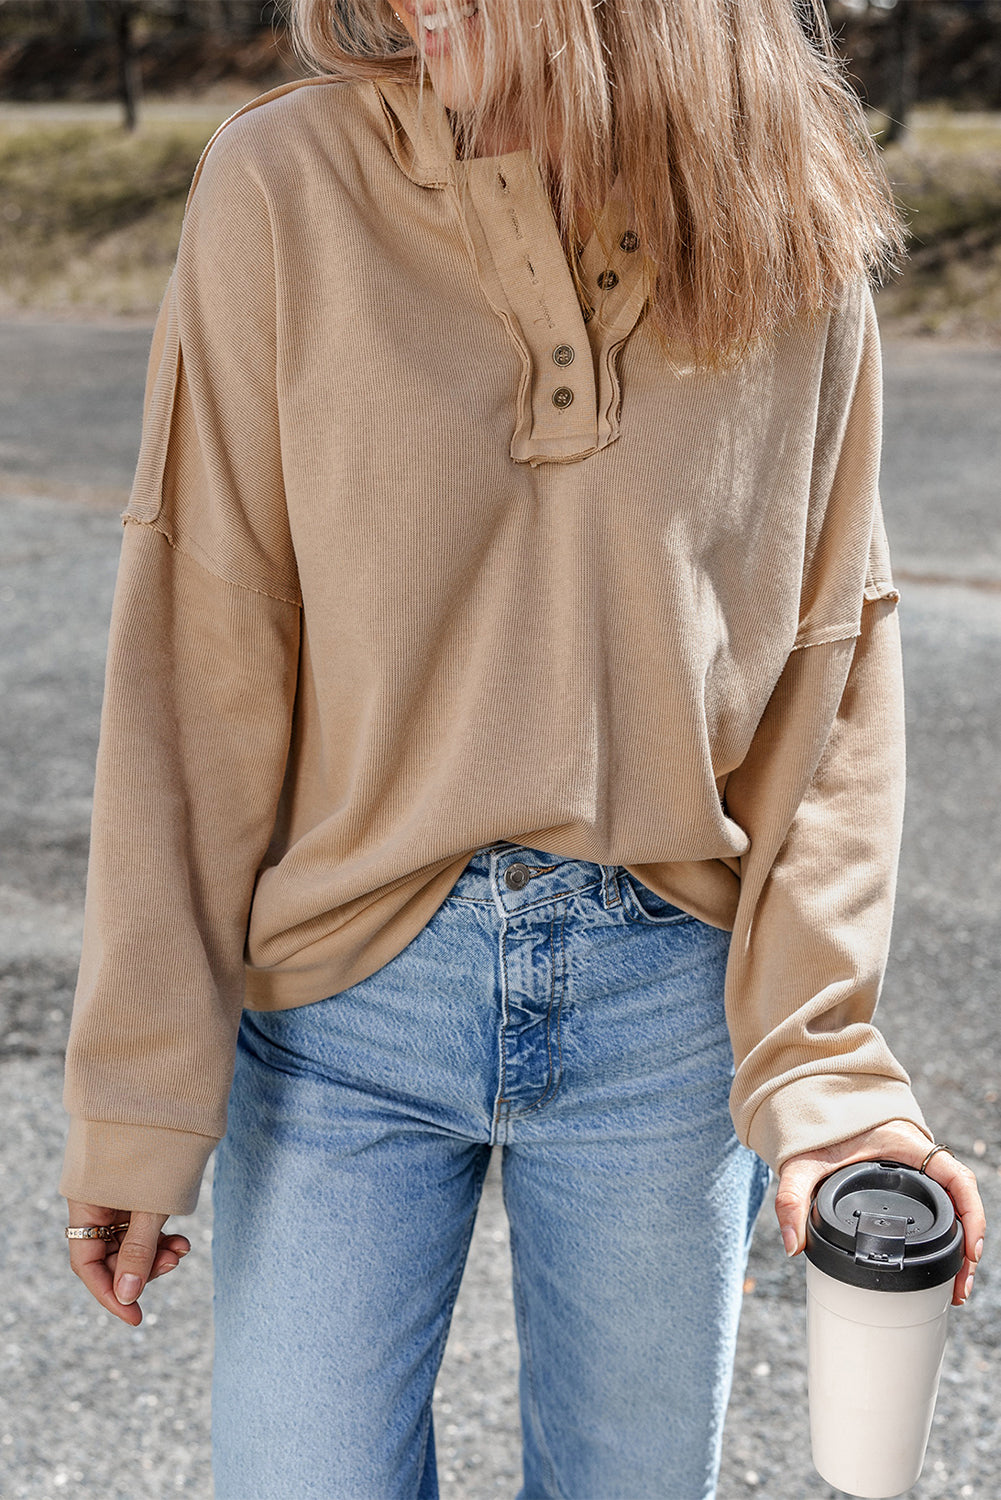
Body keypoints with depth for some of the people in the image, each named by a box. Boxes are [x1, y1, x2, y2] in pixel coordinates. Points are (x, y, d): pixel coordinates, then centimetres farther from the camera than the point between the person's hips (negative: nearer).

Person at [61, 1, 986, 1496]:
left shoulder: (793, 240, -3)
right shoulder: (286, 187, -8)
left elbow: (833, 676, 0)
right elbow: (196, 659, -8)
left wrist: (819, 1064, -9)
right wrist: (139, 1099, -7)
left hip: (669, 997, 2)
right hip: (345, 994, -1)